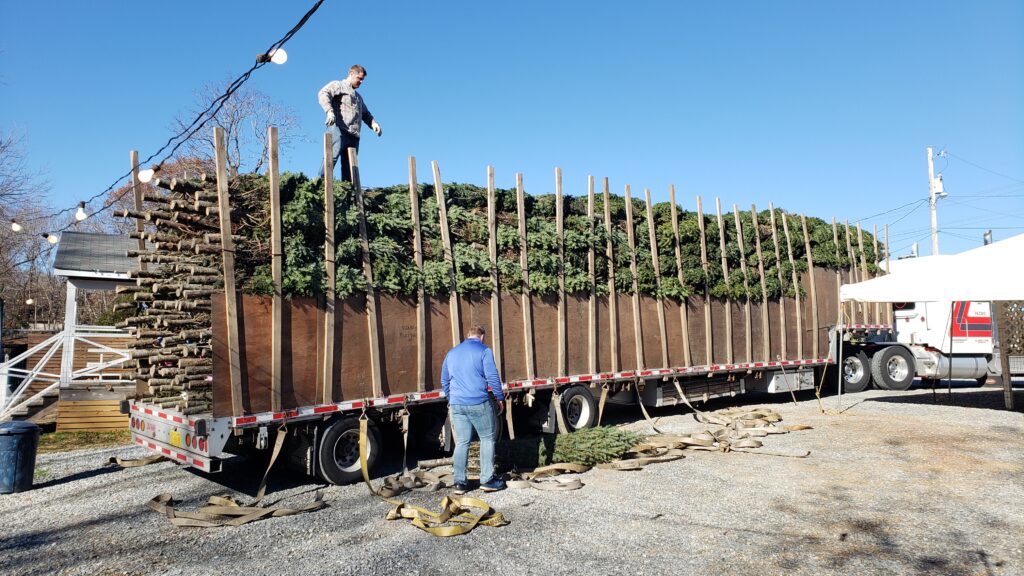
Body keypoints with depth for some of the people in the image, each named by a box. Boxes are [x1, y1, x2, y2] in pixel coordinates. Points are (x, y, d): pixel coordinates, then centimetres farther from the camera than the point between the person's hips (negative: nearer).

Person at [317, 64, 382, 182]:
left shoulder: (358, 97, 37)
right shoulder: (338, 85, 13)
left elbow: (365, 114, 37)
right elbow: (323, 94, -5)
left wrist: (373, 123, 13)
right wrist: (329, 111, -23)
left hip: (354, 135, 7)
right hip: (340, 130, -7)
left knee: (349, 165, -1)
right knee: (332, 157, -21)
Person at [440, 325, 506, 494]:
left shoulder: (451, 353, 16)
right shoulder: (483, 350, -2)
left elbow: (444, 381, 21)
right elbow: (492, 377, -8)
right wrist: (500, 398, 2)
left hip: (457, 404, 5)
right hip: (478, 403, -5)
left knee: (461, 442, 9)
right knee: (487, 438, 8)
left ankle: (460, 483, 9)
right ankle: (487, 480, 6)